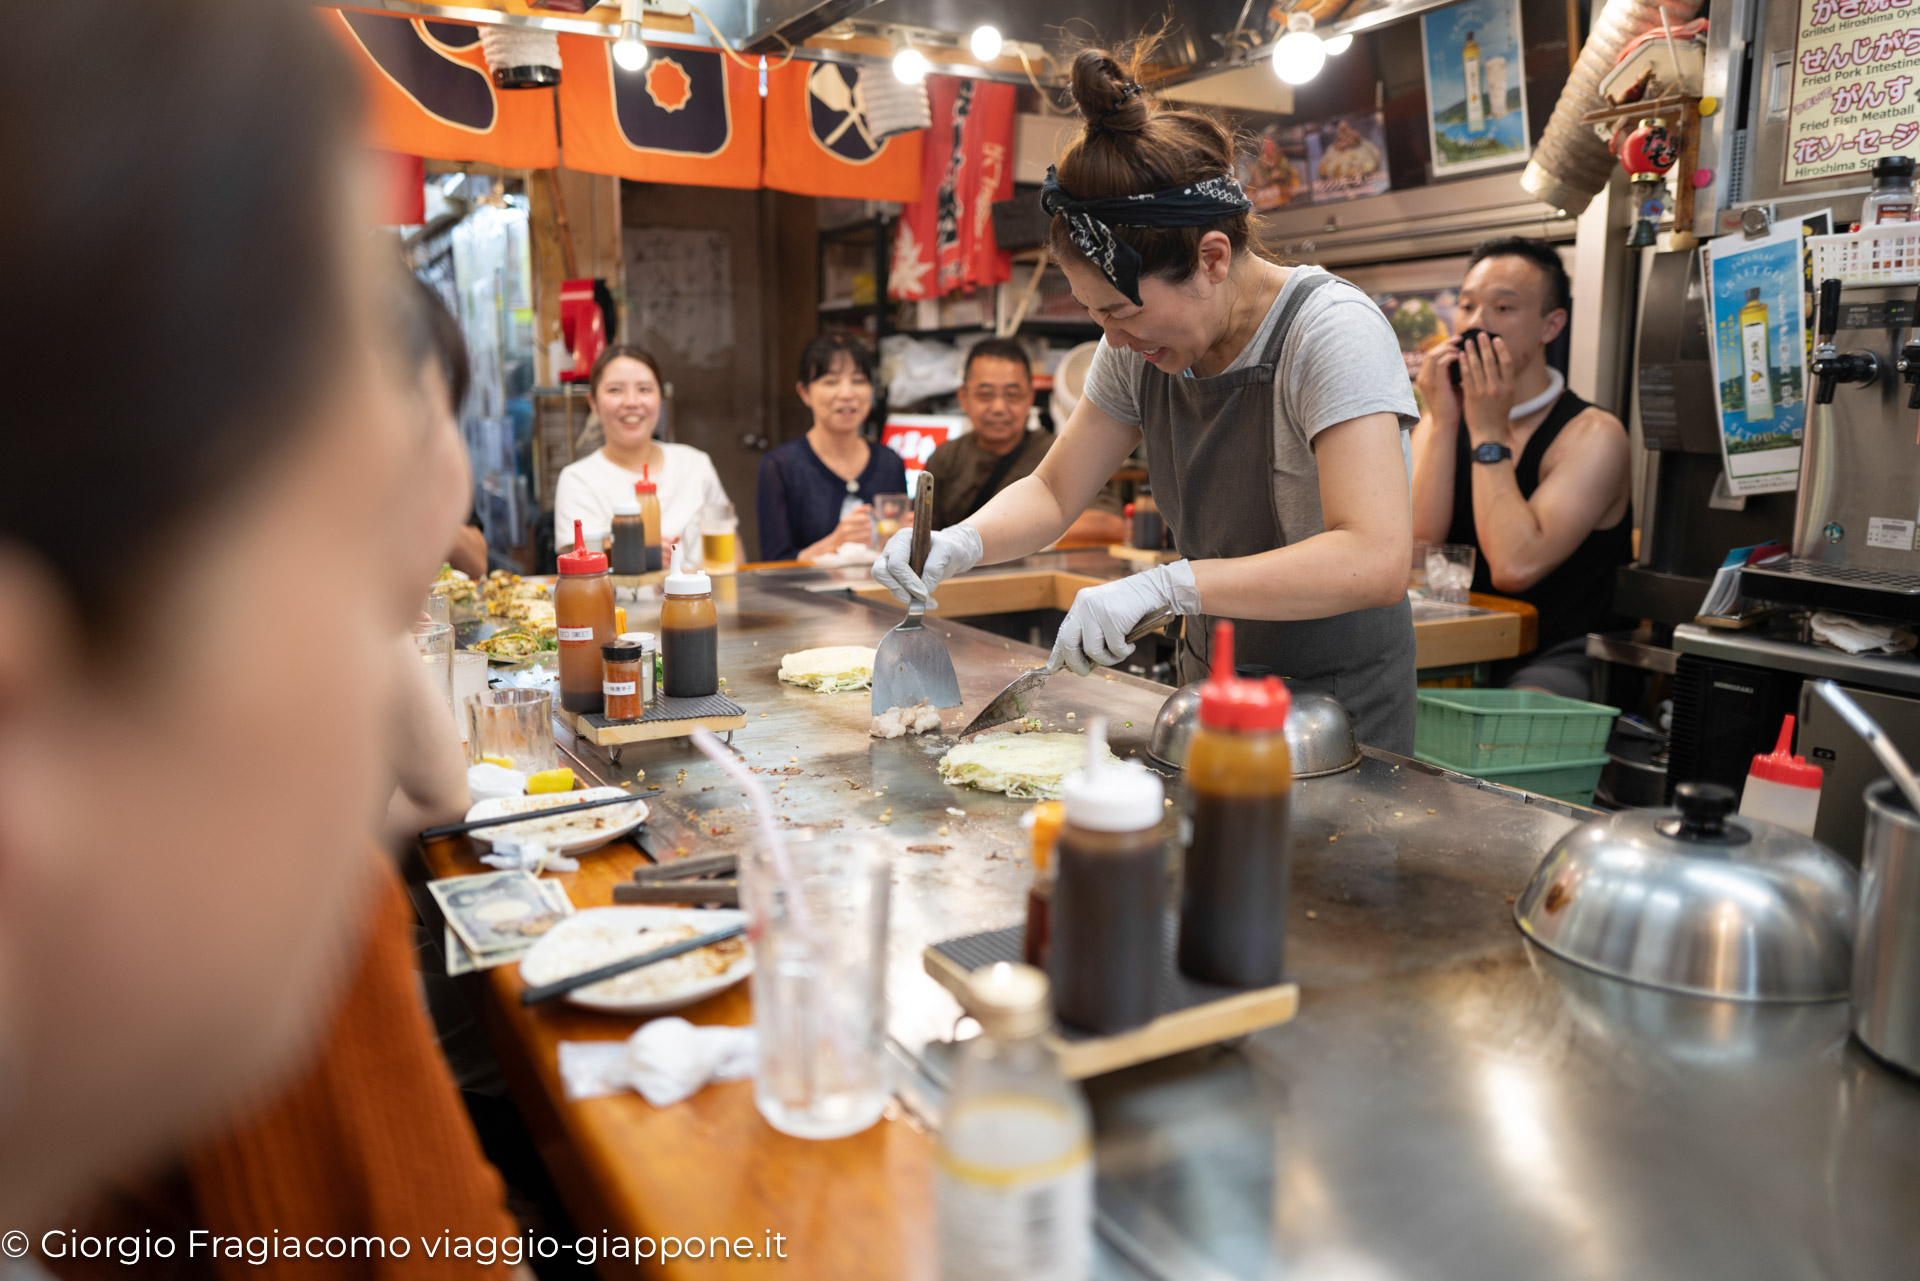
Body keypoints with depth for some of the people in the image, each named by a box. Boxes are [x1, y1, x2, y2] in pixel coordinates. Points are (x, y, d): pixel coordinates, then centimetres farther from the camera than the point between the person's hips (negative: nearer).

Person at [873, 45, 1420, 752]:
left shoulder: (1334, 332, -24)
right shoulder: (1140, 347, -4)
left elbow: (1376, 561, -35)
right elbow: (1053, 492, 1)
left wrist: (1165, 584, -43)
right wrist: (959, 543, -20)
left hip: (1338, 702, -6)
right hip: (1211, 679, 6)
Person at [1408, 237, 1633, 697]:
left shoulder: (1593, 435, -8)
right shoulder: (1439, 422, 8)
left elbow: (1514, 568, -23)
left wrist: (1489, 433, -17)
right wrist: (1443, 423, -14)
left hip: (1556, 659, -5)